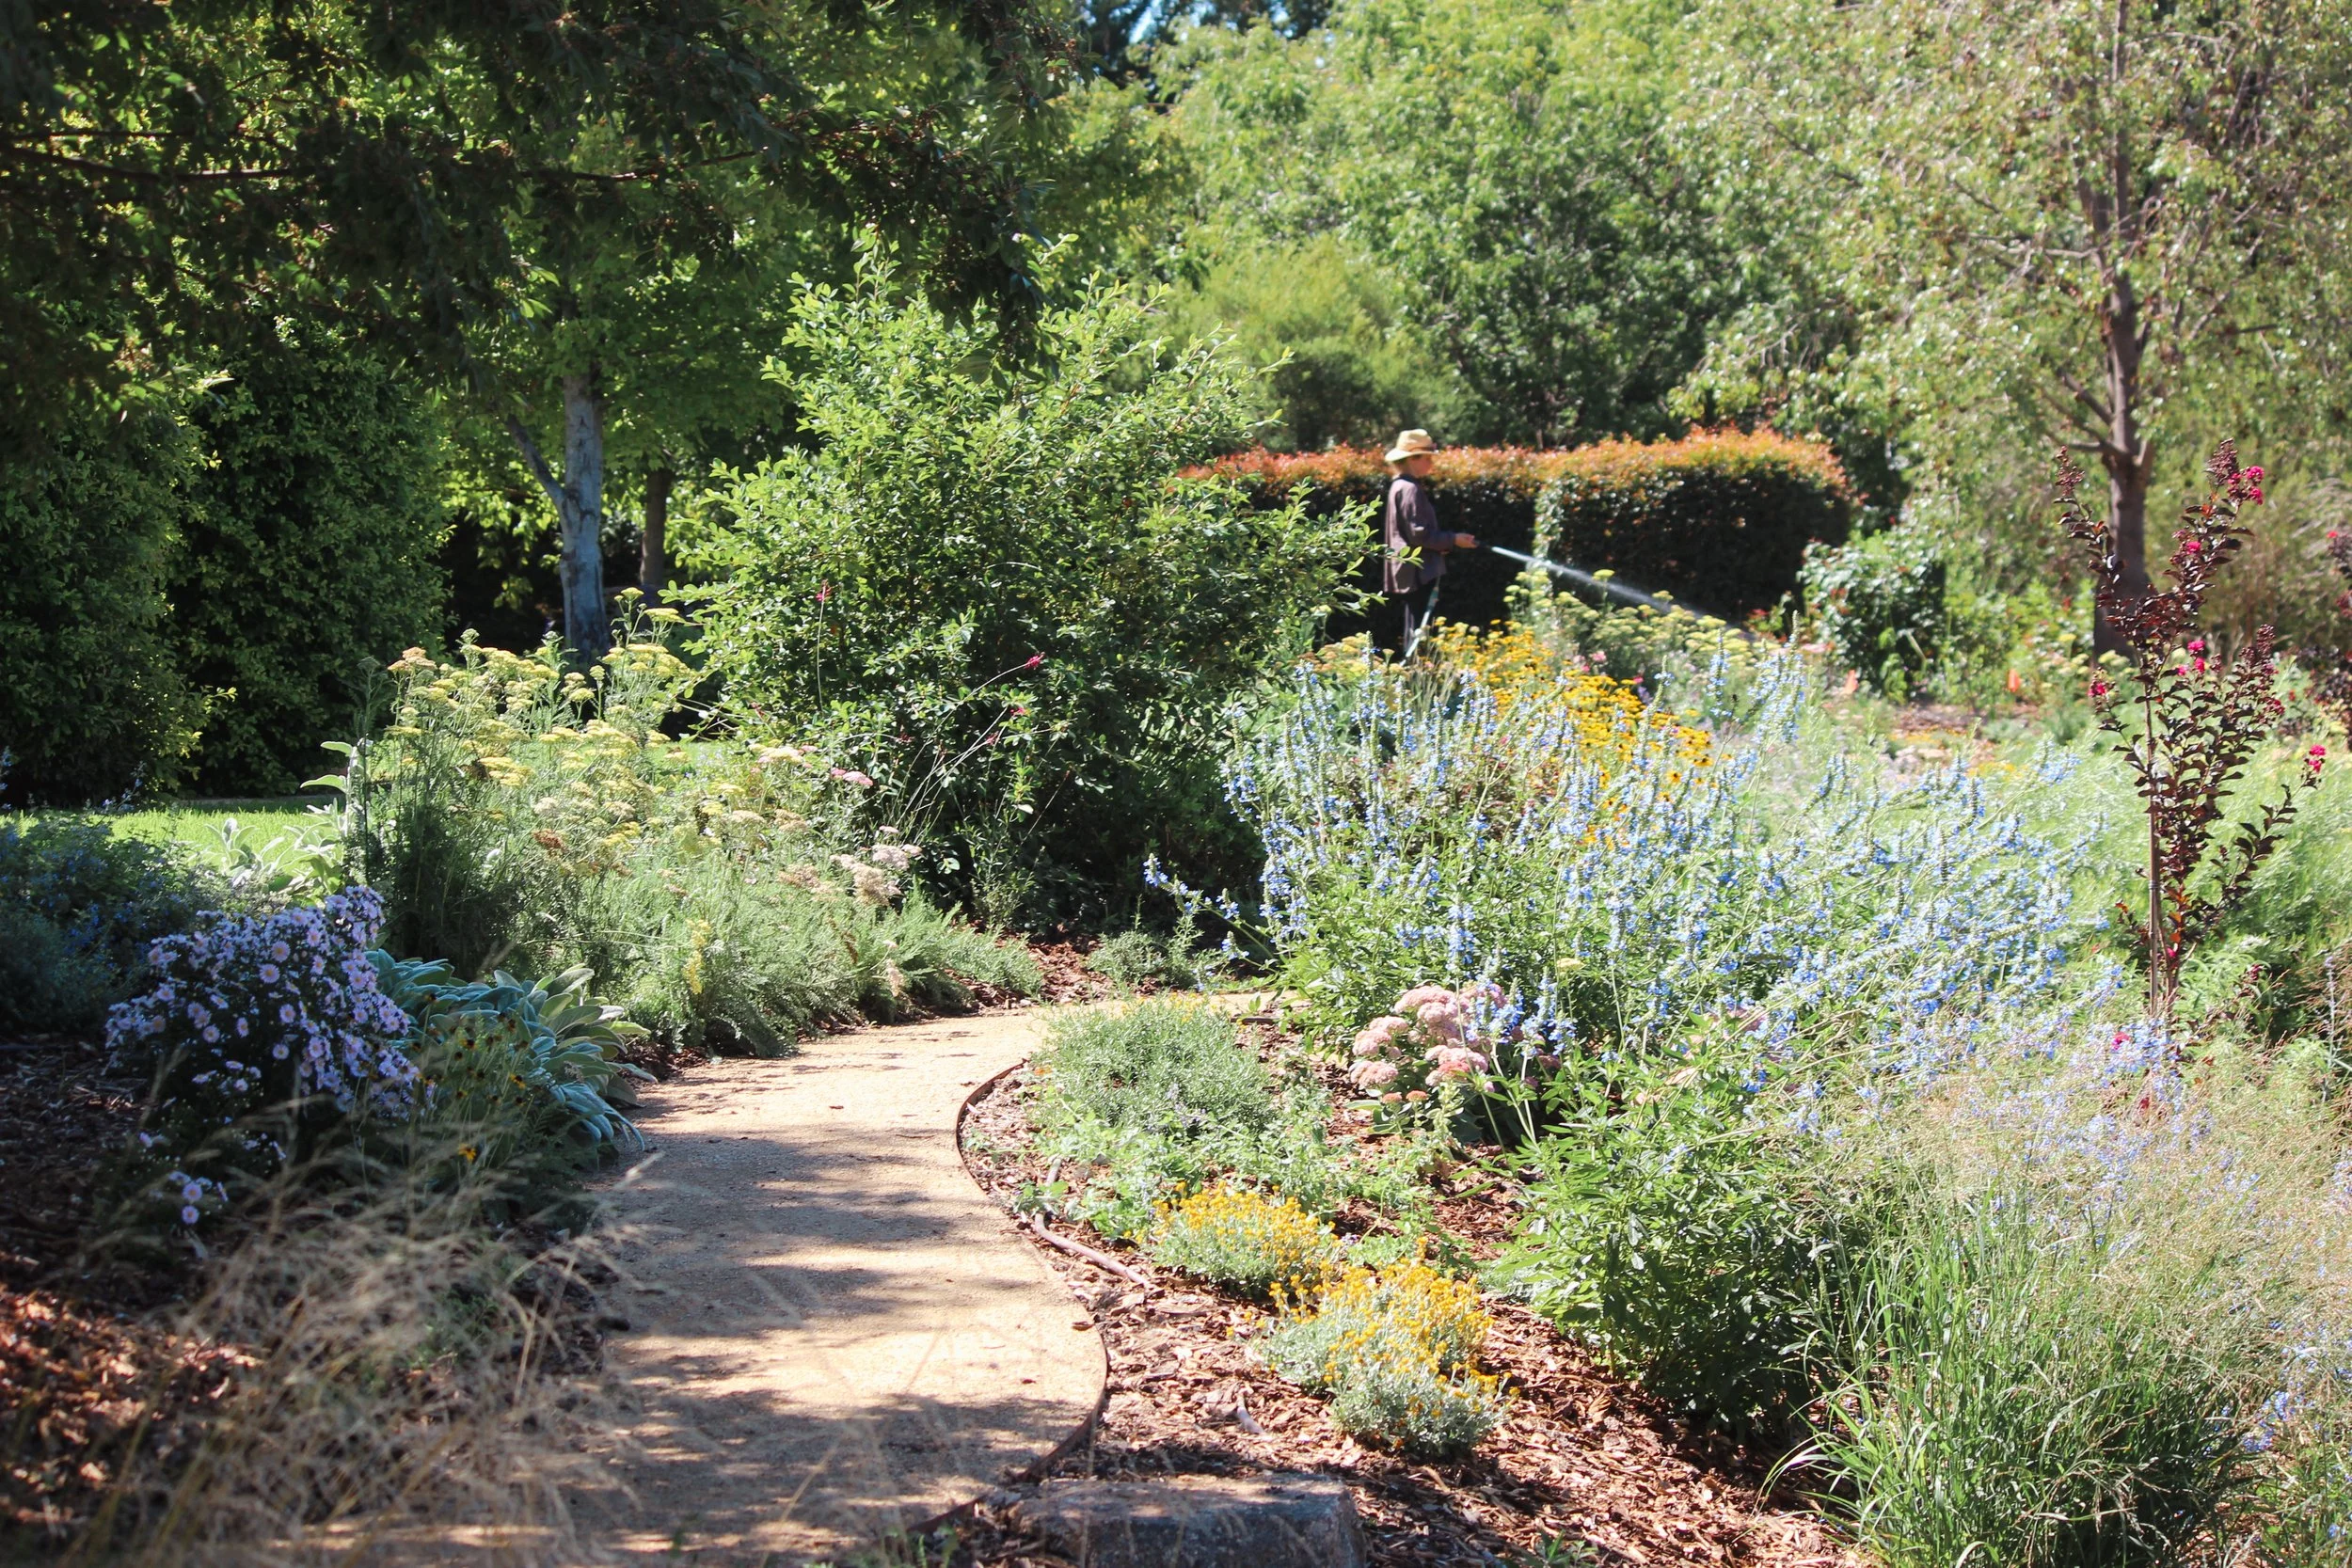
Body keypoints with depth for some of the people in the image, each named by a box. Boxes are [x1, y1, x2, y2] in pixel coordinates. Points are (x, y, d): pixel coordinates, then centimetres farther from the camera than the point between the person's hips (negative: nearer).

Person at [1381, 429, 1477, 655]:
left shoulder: (1402, 486, 16)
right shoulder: (1410, 489, -15)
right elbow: (1419, 533, -20)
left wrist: (1444, 542, 16)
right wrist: (1453, 540, -13)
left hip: (1414, 571, 11)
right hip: (1418, 571, -11)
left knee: (1416, 631, 14)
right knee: (1420, 632, -10)